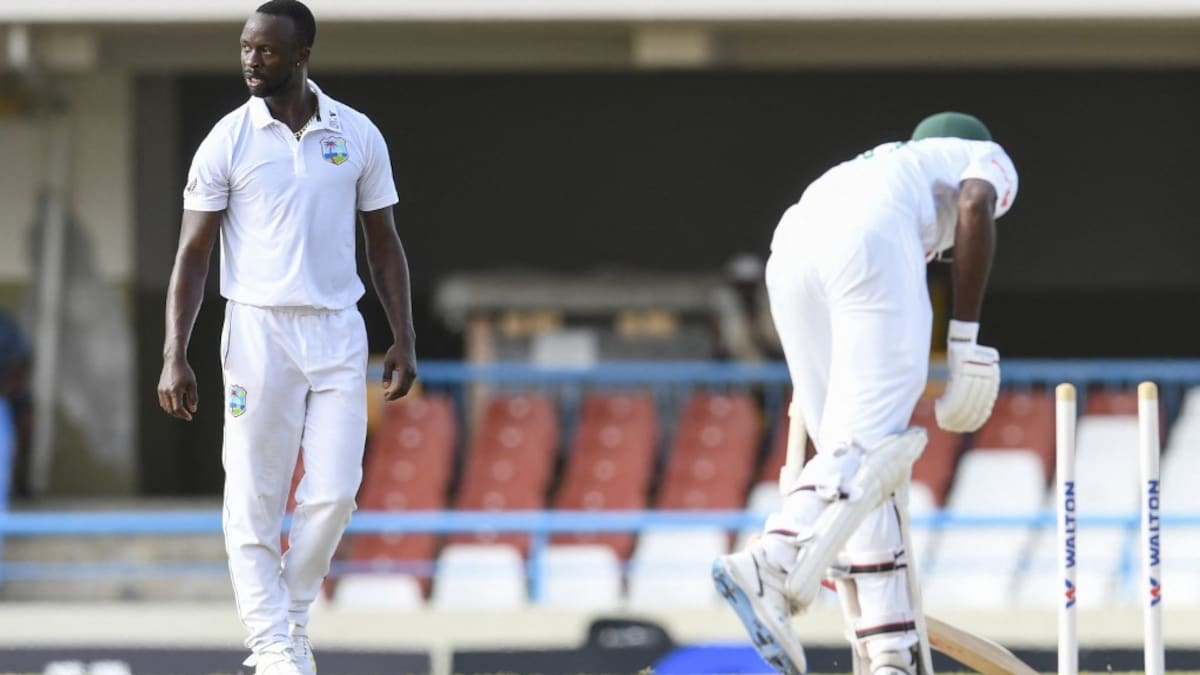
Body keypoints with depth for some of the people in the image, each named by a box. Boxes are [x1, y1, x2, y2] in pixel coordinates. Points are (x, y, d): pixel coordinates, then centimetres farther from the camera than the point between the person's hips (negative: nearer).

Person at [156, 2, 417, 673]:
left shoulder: (359, 136, 5)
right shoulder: (228, 140, -1)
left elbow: (384, 244, 13)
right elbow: (194, 253, 0)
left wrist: (404, 338, 5)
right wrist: (175, 357, -7)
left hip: (338, 334, 2)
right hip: (258, 332, -2)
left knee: (334, 494, -5)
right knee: (254, 504, -4)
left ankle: (293, 619, 16)